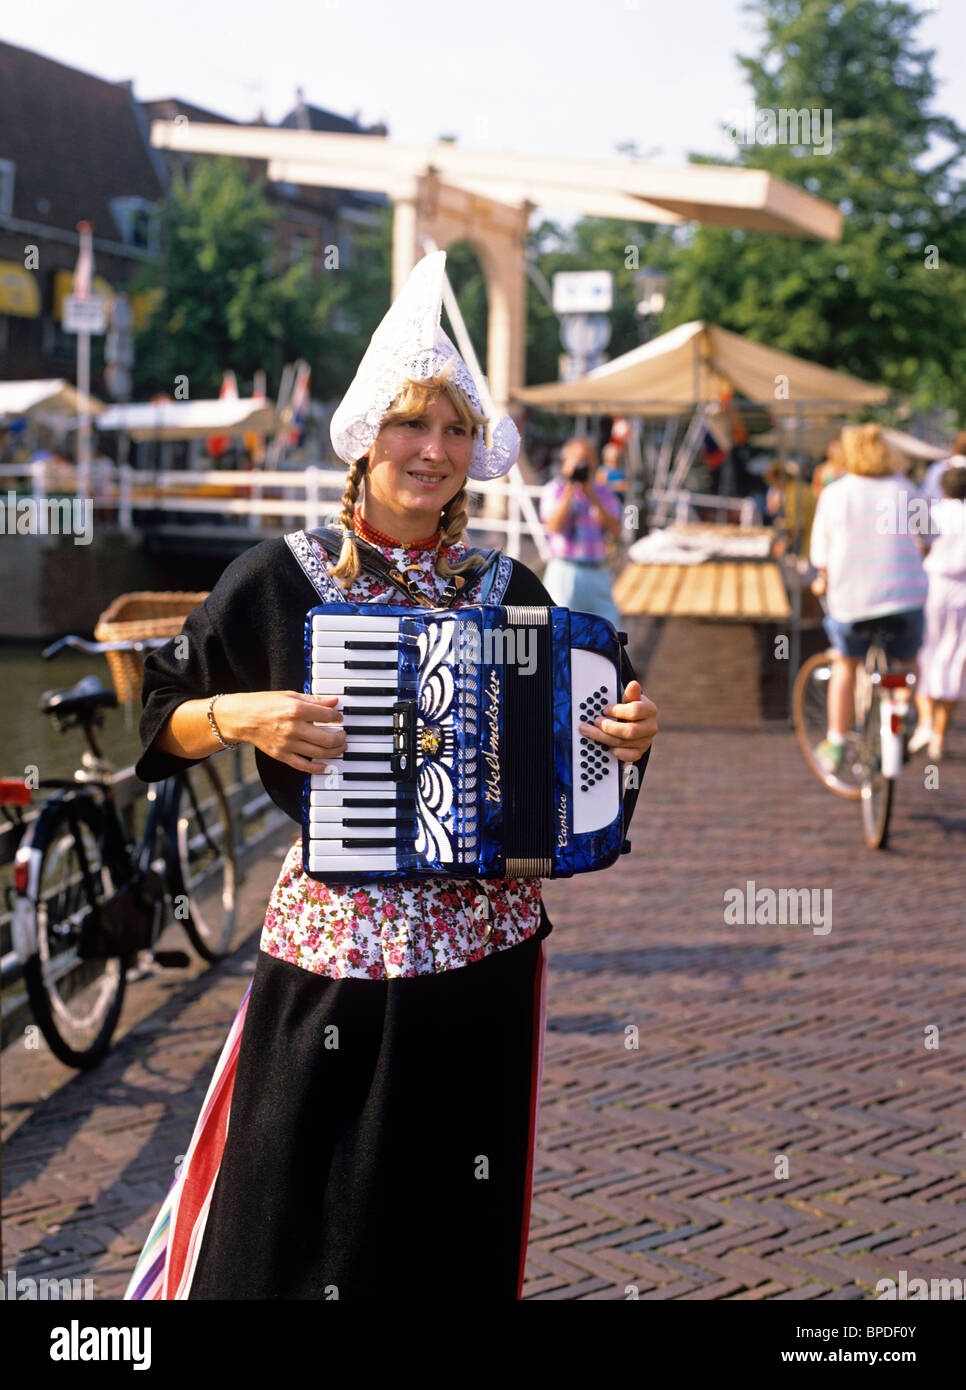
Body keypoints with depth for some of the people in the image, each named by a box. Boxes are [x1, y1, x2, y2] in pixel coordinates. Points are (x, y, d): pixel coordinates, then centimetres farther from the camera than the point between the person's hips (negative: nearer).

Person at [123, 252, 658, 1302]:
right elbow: (162, 725, 2)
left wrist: (629, 735, -4)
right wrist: (240, 716, -16)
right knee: (291, 1225, 3)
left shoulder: (507, 589, 5)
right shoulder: (281, 579, -3)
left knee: (463, 1223, 11)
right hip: (334, 948, -3)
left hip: (488, 946, 3)